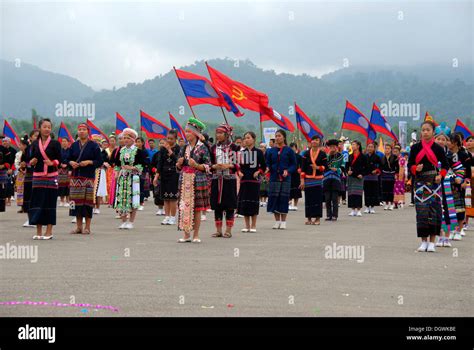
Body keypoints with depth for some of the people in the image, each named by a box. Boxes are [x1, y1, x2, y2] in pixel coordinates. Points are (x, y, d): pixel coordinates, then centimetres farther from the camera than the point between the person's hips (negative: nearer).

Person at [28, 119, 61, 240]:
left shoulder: (55, 143, 1)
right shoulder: (35, 144, 9)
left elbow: (59, 160, -1)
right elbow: (32, 159, 14)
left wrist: (52, 163, -20)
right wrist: (32, 162, -7)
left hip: (51, 176, -3)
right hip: (37, 176, 3)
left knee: (50, 202, -2)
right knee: (37, 202, 1)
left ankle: (49, 231, 3)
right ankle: (38, 231, 9)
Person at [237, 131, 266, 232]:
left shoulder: (258, 152, 1)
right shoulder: (242, 153, 9)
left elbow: (263, 166, 5)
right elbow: (238, 165, 15)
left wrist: (258, 172, -11)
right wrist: (239, 172, -3)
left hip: (254, 180, -3)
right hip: (244, 180, 3)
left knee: (254, 202, -2)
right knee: (243, 202, 2)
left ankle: (253, 225, 7)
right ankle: (247, 225, 11)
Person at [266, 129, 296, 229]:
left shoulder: (289, 151, 1)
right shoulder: (271, 151, 7)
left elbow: (294, 164, 2)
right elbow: (267, 163, 8)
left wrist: (288, 171, -14)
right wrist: (267, 168, -13)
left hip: (285, 178, -2)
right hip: (274, 177, 2)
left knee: (284, 198, -1)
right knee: (274, 198, 1)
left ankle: (283, 221, 8)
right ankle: (277, 221, 12)